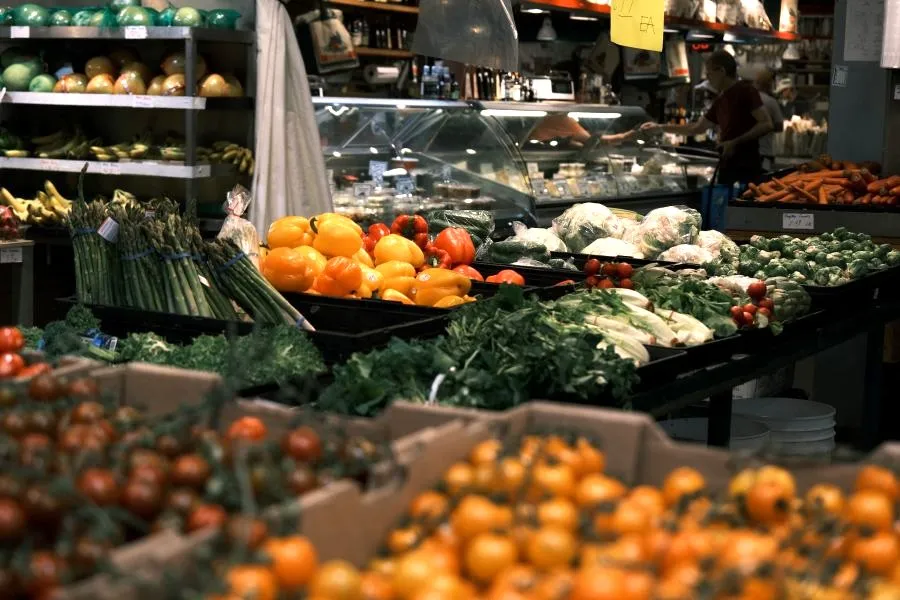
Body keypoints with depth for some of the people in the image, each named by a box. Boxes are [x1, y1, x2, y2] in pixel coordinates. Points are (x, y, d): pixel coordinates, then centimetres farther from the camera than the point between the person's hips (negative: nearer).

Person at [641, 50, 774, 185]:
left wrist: (735, 142, -21)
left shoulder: (745, 90, -7)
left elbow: (766, 124, -14)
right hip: (727, 166, 8)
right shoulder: (721, 99, 17)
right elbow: (697, 128, 26)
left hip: (746, 166, -8)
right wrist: (660, 127, 23)